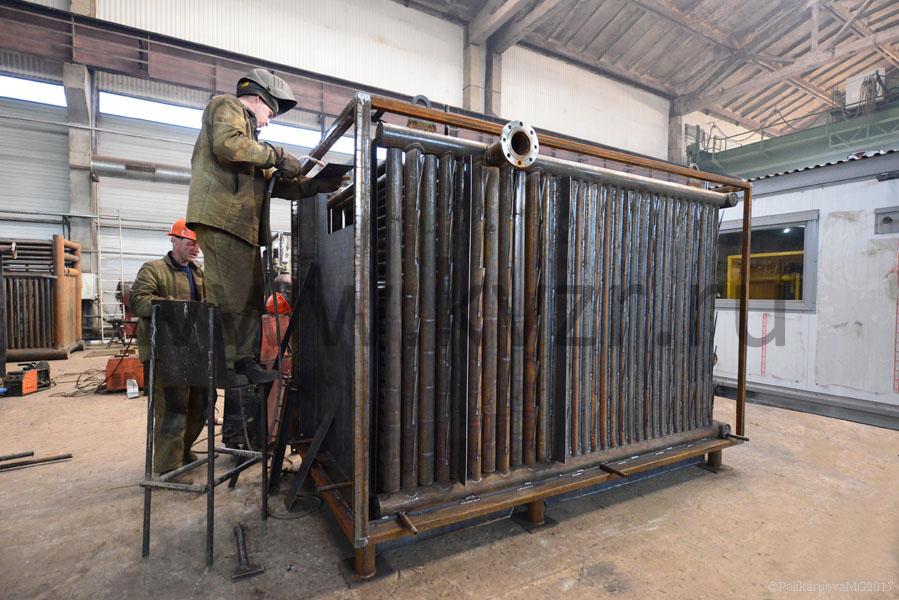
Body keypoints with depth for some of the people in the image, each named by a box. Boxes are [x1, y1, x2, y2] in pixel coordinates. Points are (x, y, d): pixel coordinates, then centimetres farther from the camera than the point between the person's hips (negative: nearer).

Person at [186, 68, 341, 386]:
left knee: (252, 296, 8)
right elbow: (227, 144, -16)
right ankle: (221, 365, -6)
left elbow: (267, 182, 29)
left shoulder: (245, 125, 36)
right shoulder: (227, 105, 8)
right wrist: (276, 155, -7)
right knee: (229, 296, -12)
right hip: (222, 217, -10)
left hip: (241, 223, 10)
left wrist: (316, 186, 19)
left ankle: (244, 360, 13)